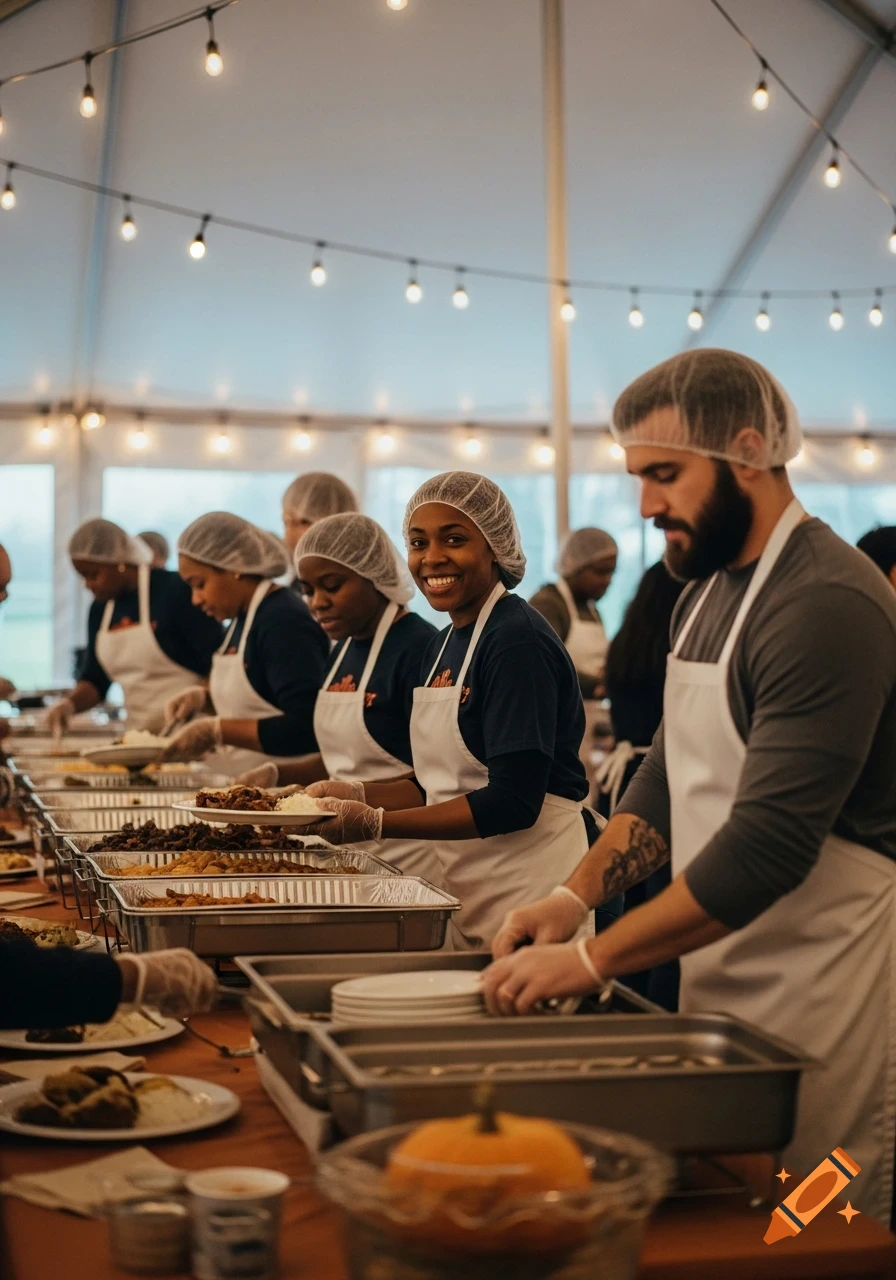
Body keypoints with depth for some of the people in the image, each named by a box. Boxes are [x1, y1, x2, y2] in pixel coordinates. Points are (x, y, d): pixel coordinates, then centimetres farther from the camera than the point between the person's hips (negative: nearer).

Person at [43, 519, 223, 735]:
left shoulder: (175, 591, -8)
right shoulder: (100, 609, 13)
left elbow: (217, 667, -11)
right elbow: (94, 679, 16)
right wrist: (69, 703, -4)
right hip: (139, 733, 6)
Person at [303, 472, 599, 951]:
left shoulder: (518, 641, -16)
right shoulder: (442, 645, 12)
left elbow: (513, 802, -22)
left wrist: (376, 824, -22)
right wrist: (354, 795, 1)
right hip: (466, 887, 8)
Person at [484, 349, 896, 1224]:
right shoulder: (708, 592, 11)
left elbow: (768, 843, -26)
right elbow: (668, 780, 15)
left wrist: (594, 960, -23)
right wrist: (577, 895, 0)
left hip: (819, 988, -8)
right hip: (718, 976, 9)